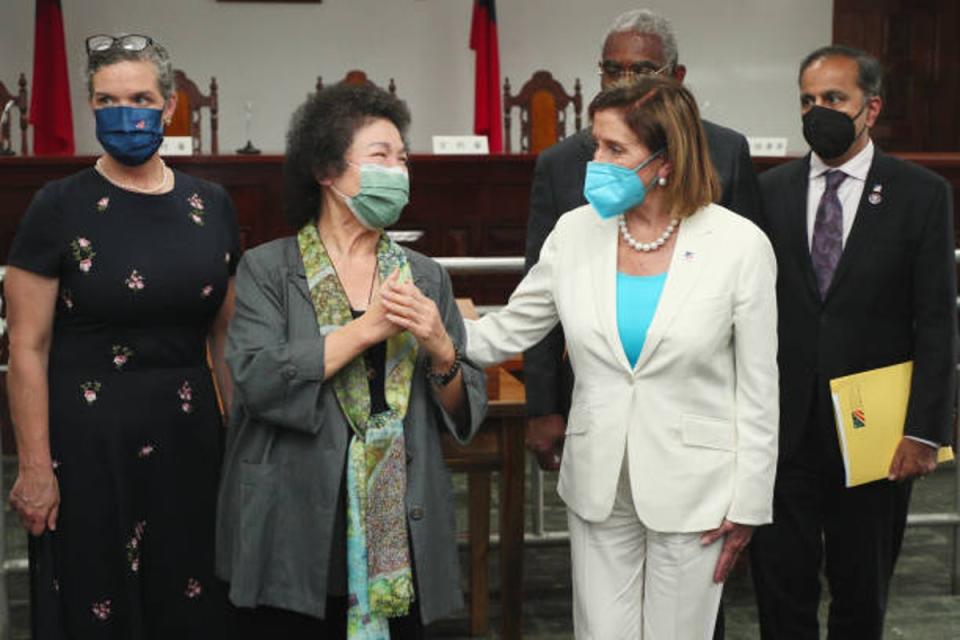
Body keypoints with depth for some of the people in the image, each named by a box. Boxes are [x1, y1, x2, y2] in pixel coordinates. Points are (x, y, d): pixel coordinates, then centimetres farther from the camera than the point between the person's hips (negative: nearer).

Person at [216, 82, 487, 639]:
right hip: (293, 542, -3)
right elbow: (257, 381, -15)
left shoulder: (425, 276, 10)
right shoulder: (267, 269, 0)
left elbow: (466, 415, 10)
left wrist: (441, 352, -10)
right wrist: (364, 330, -16)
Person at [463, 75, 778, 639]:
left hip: (693, 490, -3)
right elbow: (505, 333, 5)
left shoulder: (740, 244, -11)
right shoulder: (575, 233, -2)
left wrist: (746, 506, -4)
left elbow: (758, 387, -6)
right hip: (598, 487, 3)